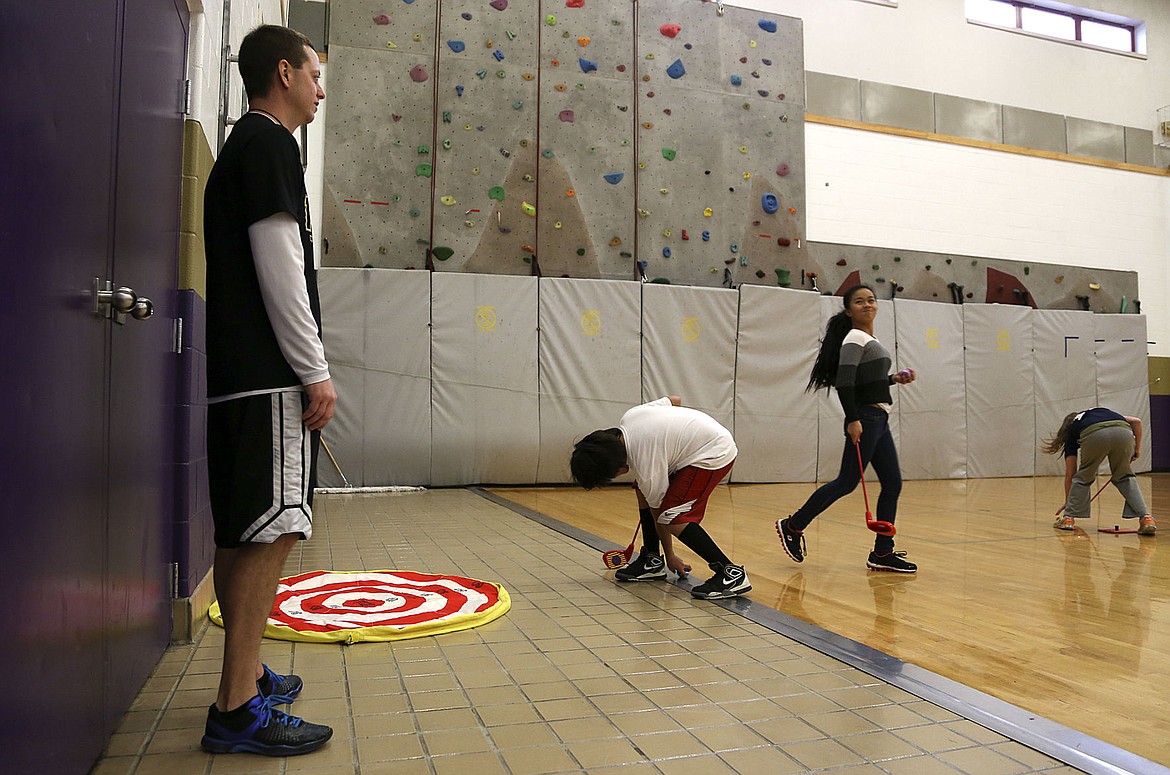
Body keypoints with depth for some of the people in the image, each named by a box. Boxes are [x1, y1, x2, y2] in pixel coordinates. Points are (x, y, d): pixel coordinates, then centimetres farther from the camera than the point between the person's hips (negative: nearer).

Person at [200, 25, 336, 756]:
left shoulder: (243, 146, 24)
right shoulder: (269, 142, -6)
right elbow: (278, 263, -15)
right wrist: (316, 372, -15)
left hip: (239, 373, 10)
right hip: (269, 375, -10)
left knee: (245, 531, 12)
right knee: (272, 529, -11)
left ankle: (246, 674, 22)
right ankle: (238, 708, -7)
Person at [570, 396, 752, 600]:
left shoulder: (645, 466, -25)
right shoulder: (629, 417, -5)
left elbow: (657, 513, -11)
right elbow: (675, 400, 9)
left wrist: (670, 557, 3)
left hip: (715, 453, -11)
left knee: (671, 516, -21)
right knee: (642, 490, 10)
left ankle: (731, 573, -16)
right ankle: (652, 561, 19)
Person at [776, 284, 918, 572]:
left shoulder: (870, 340, 19)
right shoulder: (855, 338, -10)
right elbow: (844, 381, -21)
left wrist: (893, 379, 12)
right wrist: (853, 419, -26)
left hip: (879, 420, 10)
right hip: (865, 419, -10)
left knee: (892, 484, 7)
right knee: (847, 482, -6)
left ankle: (882, 554, 12)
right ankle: (793, 526, 6)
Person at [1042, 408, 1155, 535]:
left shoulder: (1072, 430, 35)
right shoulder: (1103, 412, 44)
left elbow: (1069, 474, 35)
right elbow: (1137, 421, 26)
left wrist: (1068, 502, 44)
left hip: (1094, 436, -2)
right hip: (1124, 433, 2)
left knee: (1083, 478, 23)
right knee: (1125, 478, 24)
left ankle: (1068, 518, 22)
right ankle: (1146, 519, 12)